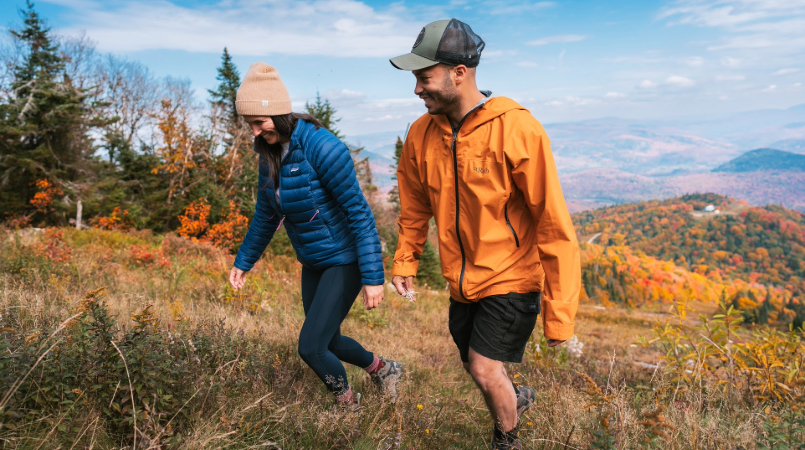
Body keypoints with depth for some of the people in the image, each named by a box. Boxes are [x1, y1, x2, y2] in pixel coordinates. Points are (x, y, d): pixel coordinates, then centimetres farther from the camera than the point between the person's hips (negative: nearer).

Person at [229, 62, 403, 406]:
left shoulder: (321, 148, -23)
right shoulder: (270, 152, 0)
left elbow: (359, 212, -22)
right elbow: (266, 214, 14)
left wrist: (372, 278, -23)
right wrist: (243, 261, 20)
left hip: (344, 260, -8)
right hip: (313, 263, 8)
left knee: (311, 347, -8)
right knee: (327, 342, 18)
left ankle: (349, 405, 21)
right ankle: (383, 369, 44)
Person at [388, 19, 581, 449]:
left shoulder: (516, 129, -21)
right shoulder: (422, 134, -4)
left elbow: (553, 223, -19)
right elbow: (415, 207, 12)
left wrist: (559, 312, -20)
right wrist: (405, 261, 11)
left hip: (512, 277, -5)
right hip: (463, 282, 6)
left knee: (484, 369, -6)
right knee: (477, 367, 17)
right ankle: (515, 399, 52)